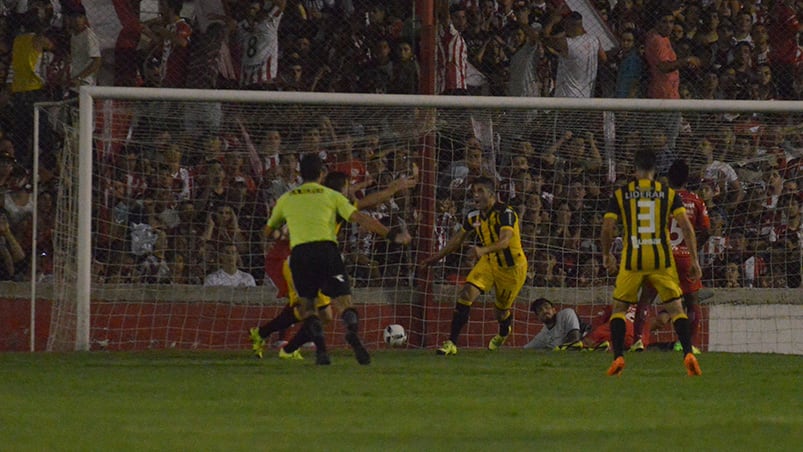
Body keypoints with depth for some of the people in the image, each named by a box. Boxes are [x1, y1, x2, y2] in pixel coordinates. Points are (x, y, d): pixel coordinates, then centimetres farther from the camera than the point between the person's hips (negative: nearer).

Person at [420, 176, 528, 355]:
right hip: (489, 262, 5)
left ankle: (504, 333, 48)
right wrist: (436, 258, 17)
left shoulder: (505, 213, -23)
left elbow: (505, 241, -39)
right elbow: (458, 239, 14)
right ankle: (451, 343, -17)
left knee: (501, 312, 8)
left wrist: (484, 250, -56)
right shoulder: (474, 216, -2)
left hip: (512, 266, -5)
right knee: (466, 294, -17)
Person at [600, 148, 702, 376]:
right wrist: (694, 260, 1)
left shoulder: (620, 194, 3)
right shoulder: (668, 193, 4)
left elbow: (607, 229, -1)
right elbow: (687, 228, -3)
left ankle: (618, 357, 0)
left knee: (619, 308, 14)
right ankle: (688, 354, -12)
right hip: (662, 260, 0)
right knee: (676, 308, 7)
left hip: (632, 260, 0)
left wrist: (606, 255, 16)